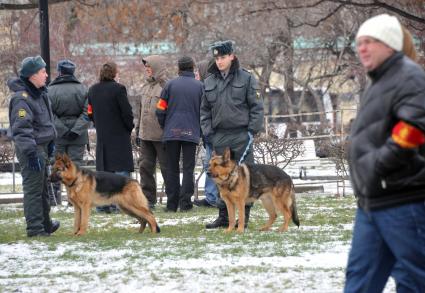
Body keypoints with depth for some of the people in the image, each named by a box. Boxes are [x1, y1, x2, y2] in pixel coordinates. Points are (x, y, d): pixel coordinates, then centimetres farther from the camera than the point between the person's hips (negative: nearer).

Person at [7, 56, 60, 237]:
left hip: (41, 147, 10)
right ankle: (35, 228, -2)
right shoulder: (21, 98, -21)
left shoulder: (39, 93, 11)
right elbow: (21, 129, -25)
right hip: (31, 149, -10)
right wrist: (31, 152, -27)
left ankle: (45, 223, 31)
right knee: (33, 188, -6)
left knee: (43, 187, 20)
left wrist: (50, 143, 22)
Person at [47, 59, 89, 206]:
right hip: (77, 138, 1)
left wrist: (62, 130, -11)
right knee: (76, 164, 6)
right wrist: (76, 130, -12)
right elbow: (87, 113, -8)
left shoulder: (51, 90, -6)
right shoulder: (82, 89, -1)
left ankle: (54, 197, 7)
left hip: (57, 135, -1)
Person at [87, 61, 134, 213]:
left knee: (103, 170, 9)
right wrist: (130, 127, 4)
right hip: (119, 135, -6)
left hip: (101, 136, 6)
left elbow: (90, 112, 10)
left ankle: (102, 203, 8)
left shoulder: (93, 90, 6)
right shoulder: (118, 89, -13)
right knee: (121, 168, -2)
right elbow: (127, 112, -12)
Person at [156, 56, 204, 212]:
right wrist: (201, 131, 13)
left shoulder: (170, 85, 0)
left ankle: (172, 203, 6)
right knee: (188, 168, 4)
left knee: (172, 169, 7)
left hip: (171, 133, 1)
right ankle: (185, 202, -2)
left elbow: (161, 109, 0)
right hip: (191, 133, -1)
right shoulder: (199, 86, 0)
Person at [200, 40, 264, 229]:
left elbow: (256, 107, -2)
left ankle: (244, 215, 2)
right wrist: (208, 132, 5)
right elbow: (204, 110, 16)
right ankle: (223, 216, 10)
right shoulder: (209, 82, 10)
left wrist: (252, 130, -9)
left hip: (241, 135, -4)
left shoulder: (246, 79, -2)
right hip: (219, 137, 4)